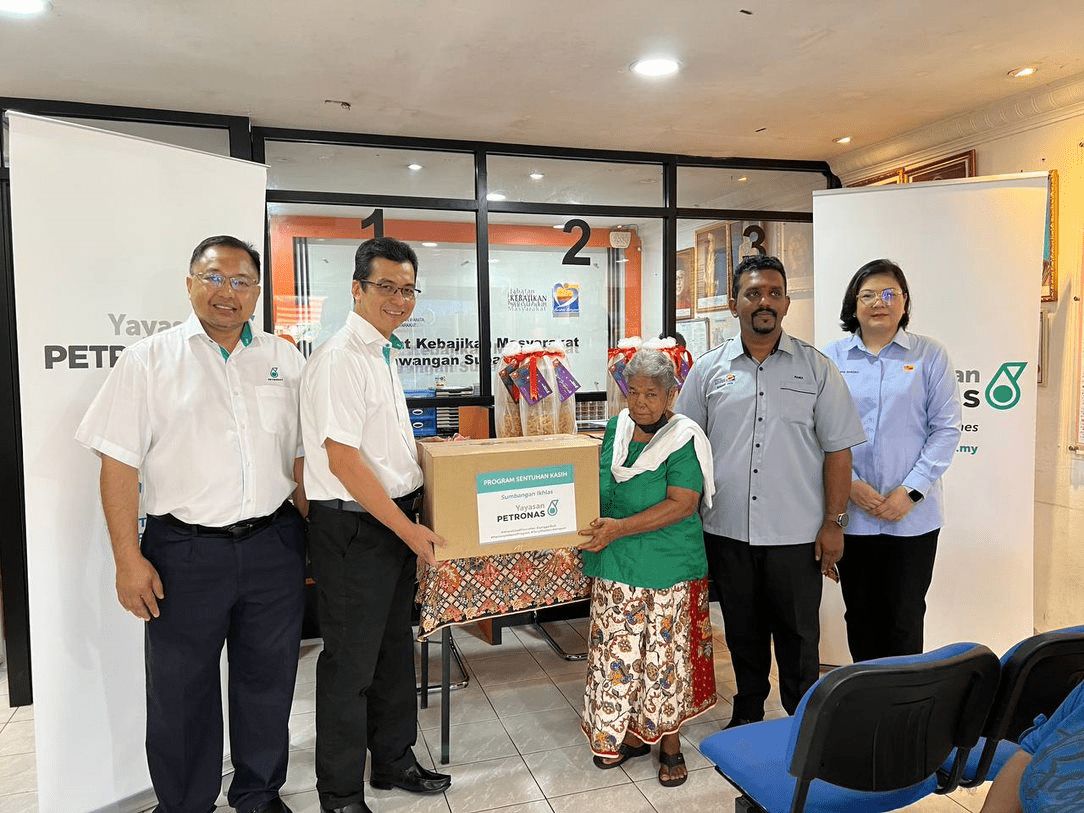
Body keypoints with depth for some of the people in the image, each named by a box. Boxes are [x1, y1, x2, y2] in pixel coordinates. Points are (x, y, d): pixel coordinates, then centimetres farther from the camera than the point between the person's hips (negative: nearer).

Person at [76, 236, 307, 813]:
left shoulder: (284, 360, 7)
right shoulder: (148, 360, -1)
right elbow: (119, 464, -4)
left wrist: (316, 539, 6)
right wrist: (129, 560, -8)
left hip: (274, 547, 3)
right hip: (185, 551, -2)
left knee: (268, 681, 15)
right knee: (182, 691, 12)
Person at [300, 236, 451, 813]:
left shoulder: (384, 354, 11)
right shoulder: (340, 359, -18)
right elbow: (343, 461, -23)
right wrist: (409, 529, -19)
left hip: (396, 520, 9)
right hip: (354, 529, -9)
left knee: (395, 650, 21)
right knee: (351, 662, 6)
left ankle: (394, 761, 40)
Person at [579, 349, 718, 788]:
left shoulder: (684, 438, -11)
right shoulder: (615, 430, 6)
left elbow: (683, 504, -19)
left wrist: (620, 528, -24)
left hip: (668, 571, -5)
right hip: (616, 569, 5)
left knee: (664, 656, 6)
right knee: (618, 654, 11)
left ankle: (669, 741, 27)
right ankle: (629, 733, 31)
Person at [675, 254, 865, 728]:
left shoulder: (816, 368, 0)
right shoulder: (708, 369, 3)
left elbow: (837, 448, 1)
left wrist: (833, 522, -4)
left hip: (796, 533, -1)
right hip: (727, 530, 2)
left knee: (798, 638, 10)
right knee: (742, 634, 17)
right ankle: (747, 714, 37)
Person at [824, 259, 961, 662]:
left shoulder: (930, 355, 2)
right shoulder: (831, 357, 3)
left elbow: (945, 429, -2)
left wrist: (910, 491, -10)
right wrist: (849, 484, -11)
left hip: (912, 514, -1)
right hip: (850, 512, 1)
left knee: (904, 618, 7)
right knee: (860, 614, 13)